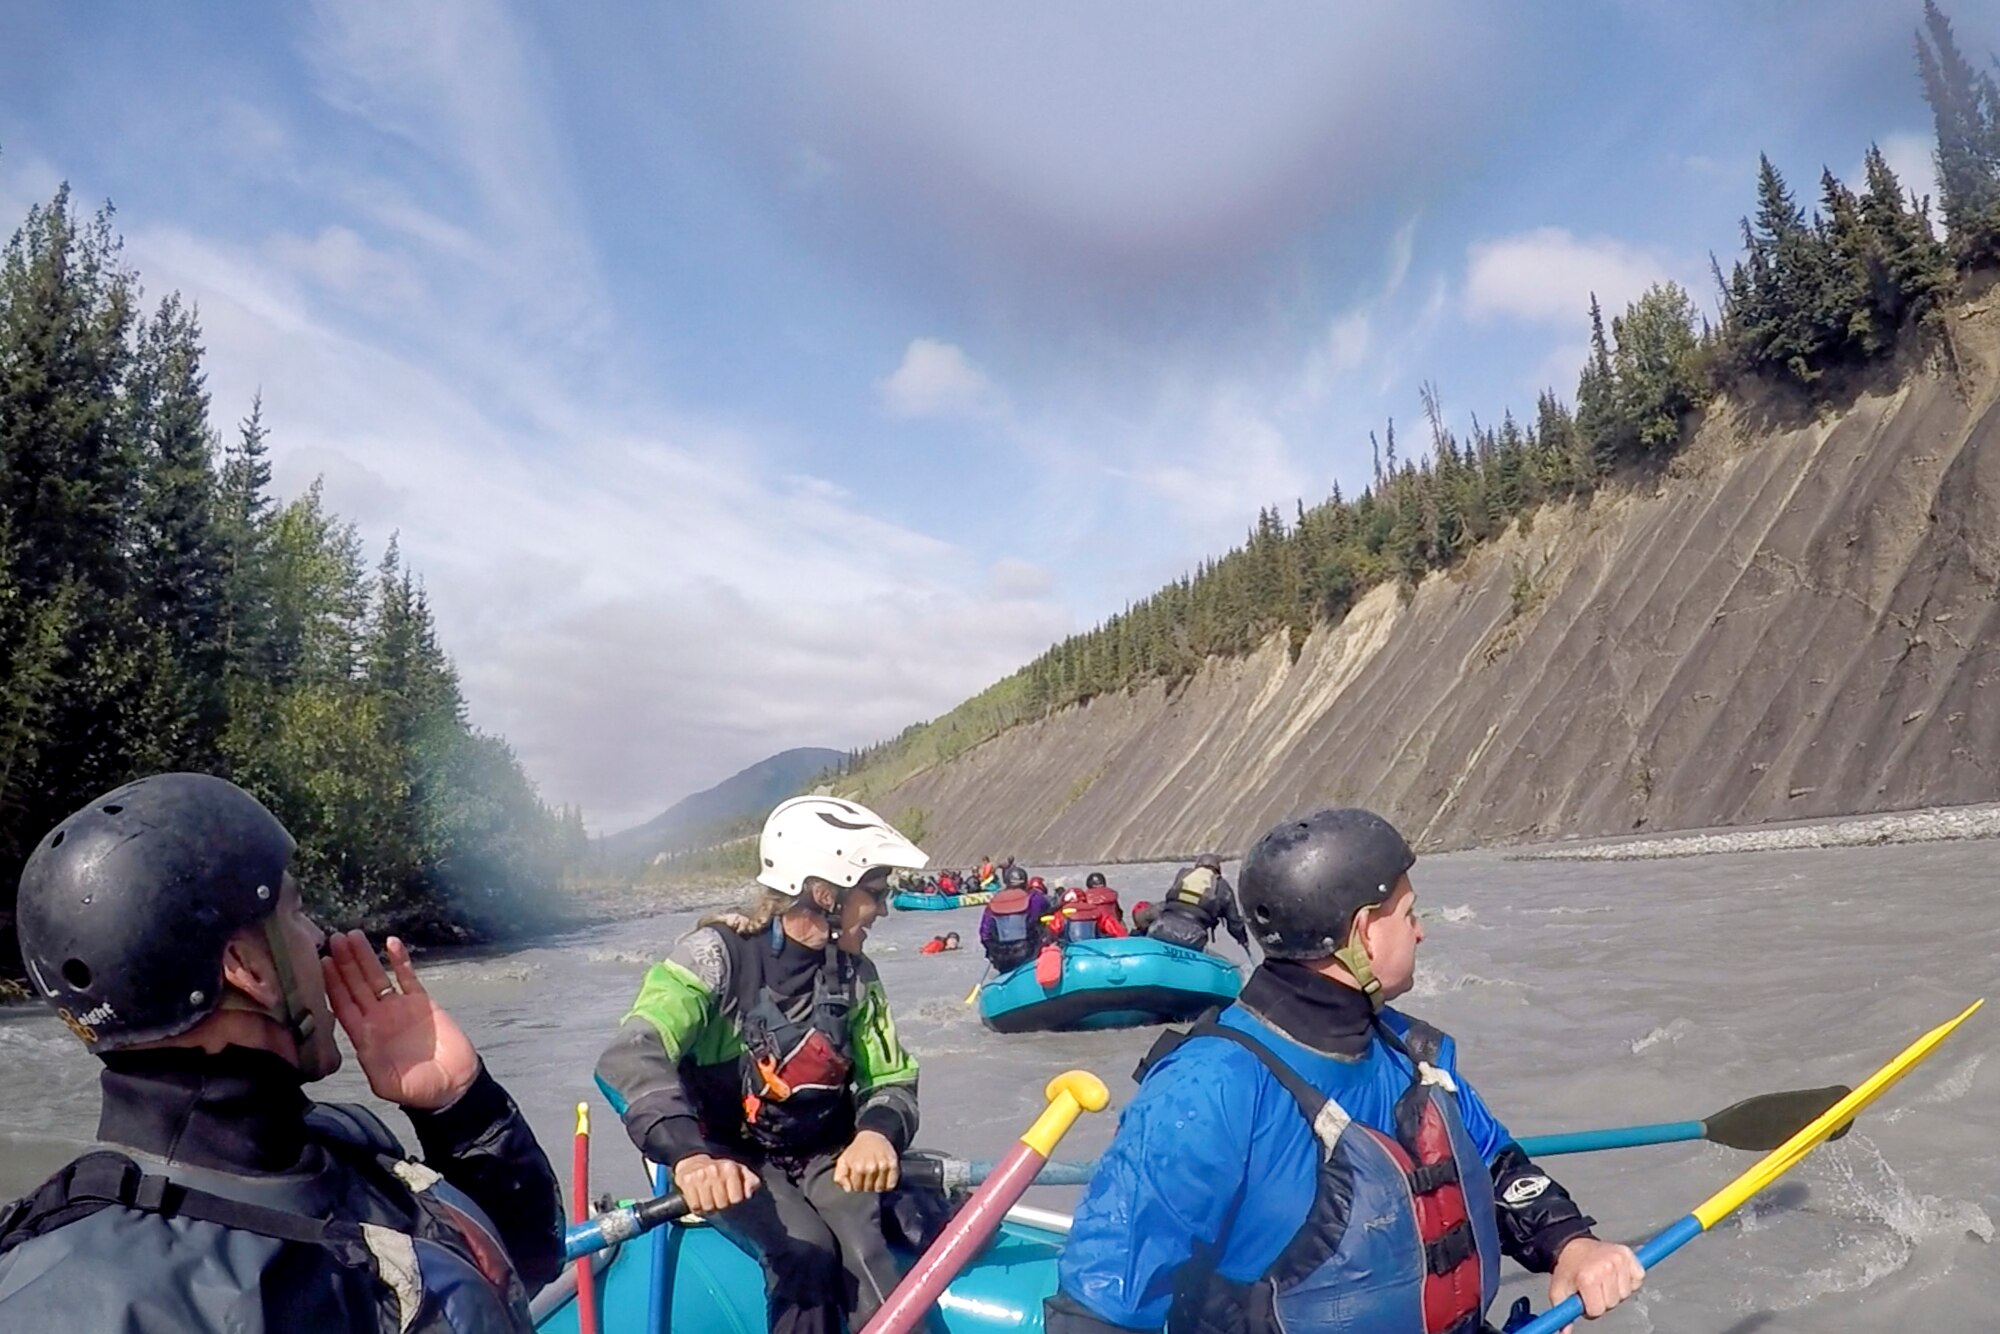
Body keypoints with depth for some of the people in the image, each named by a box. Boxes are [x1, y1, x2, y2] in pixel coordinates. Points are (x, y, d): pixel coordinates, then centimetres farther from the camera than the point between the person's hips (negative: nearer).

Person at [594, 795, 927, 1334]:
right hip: (732, 1159, -3)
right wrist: (688, 1154, -47)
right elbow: (631, 1059, -29)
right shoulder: (718, 954, -17)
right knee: (806, 1252, -29)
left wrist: (877, 1132, -25)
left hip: (822, 1154, 4)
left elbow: (891, 1081, 0)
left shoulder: (856, 975, 0)